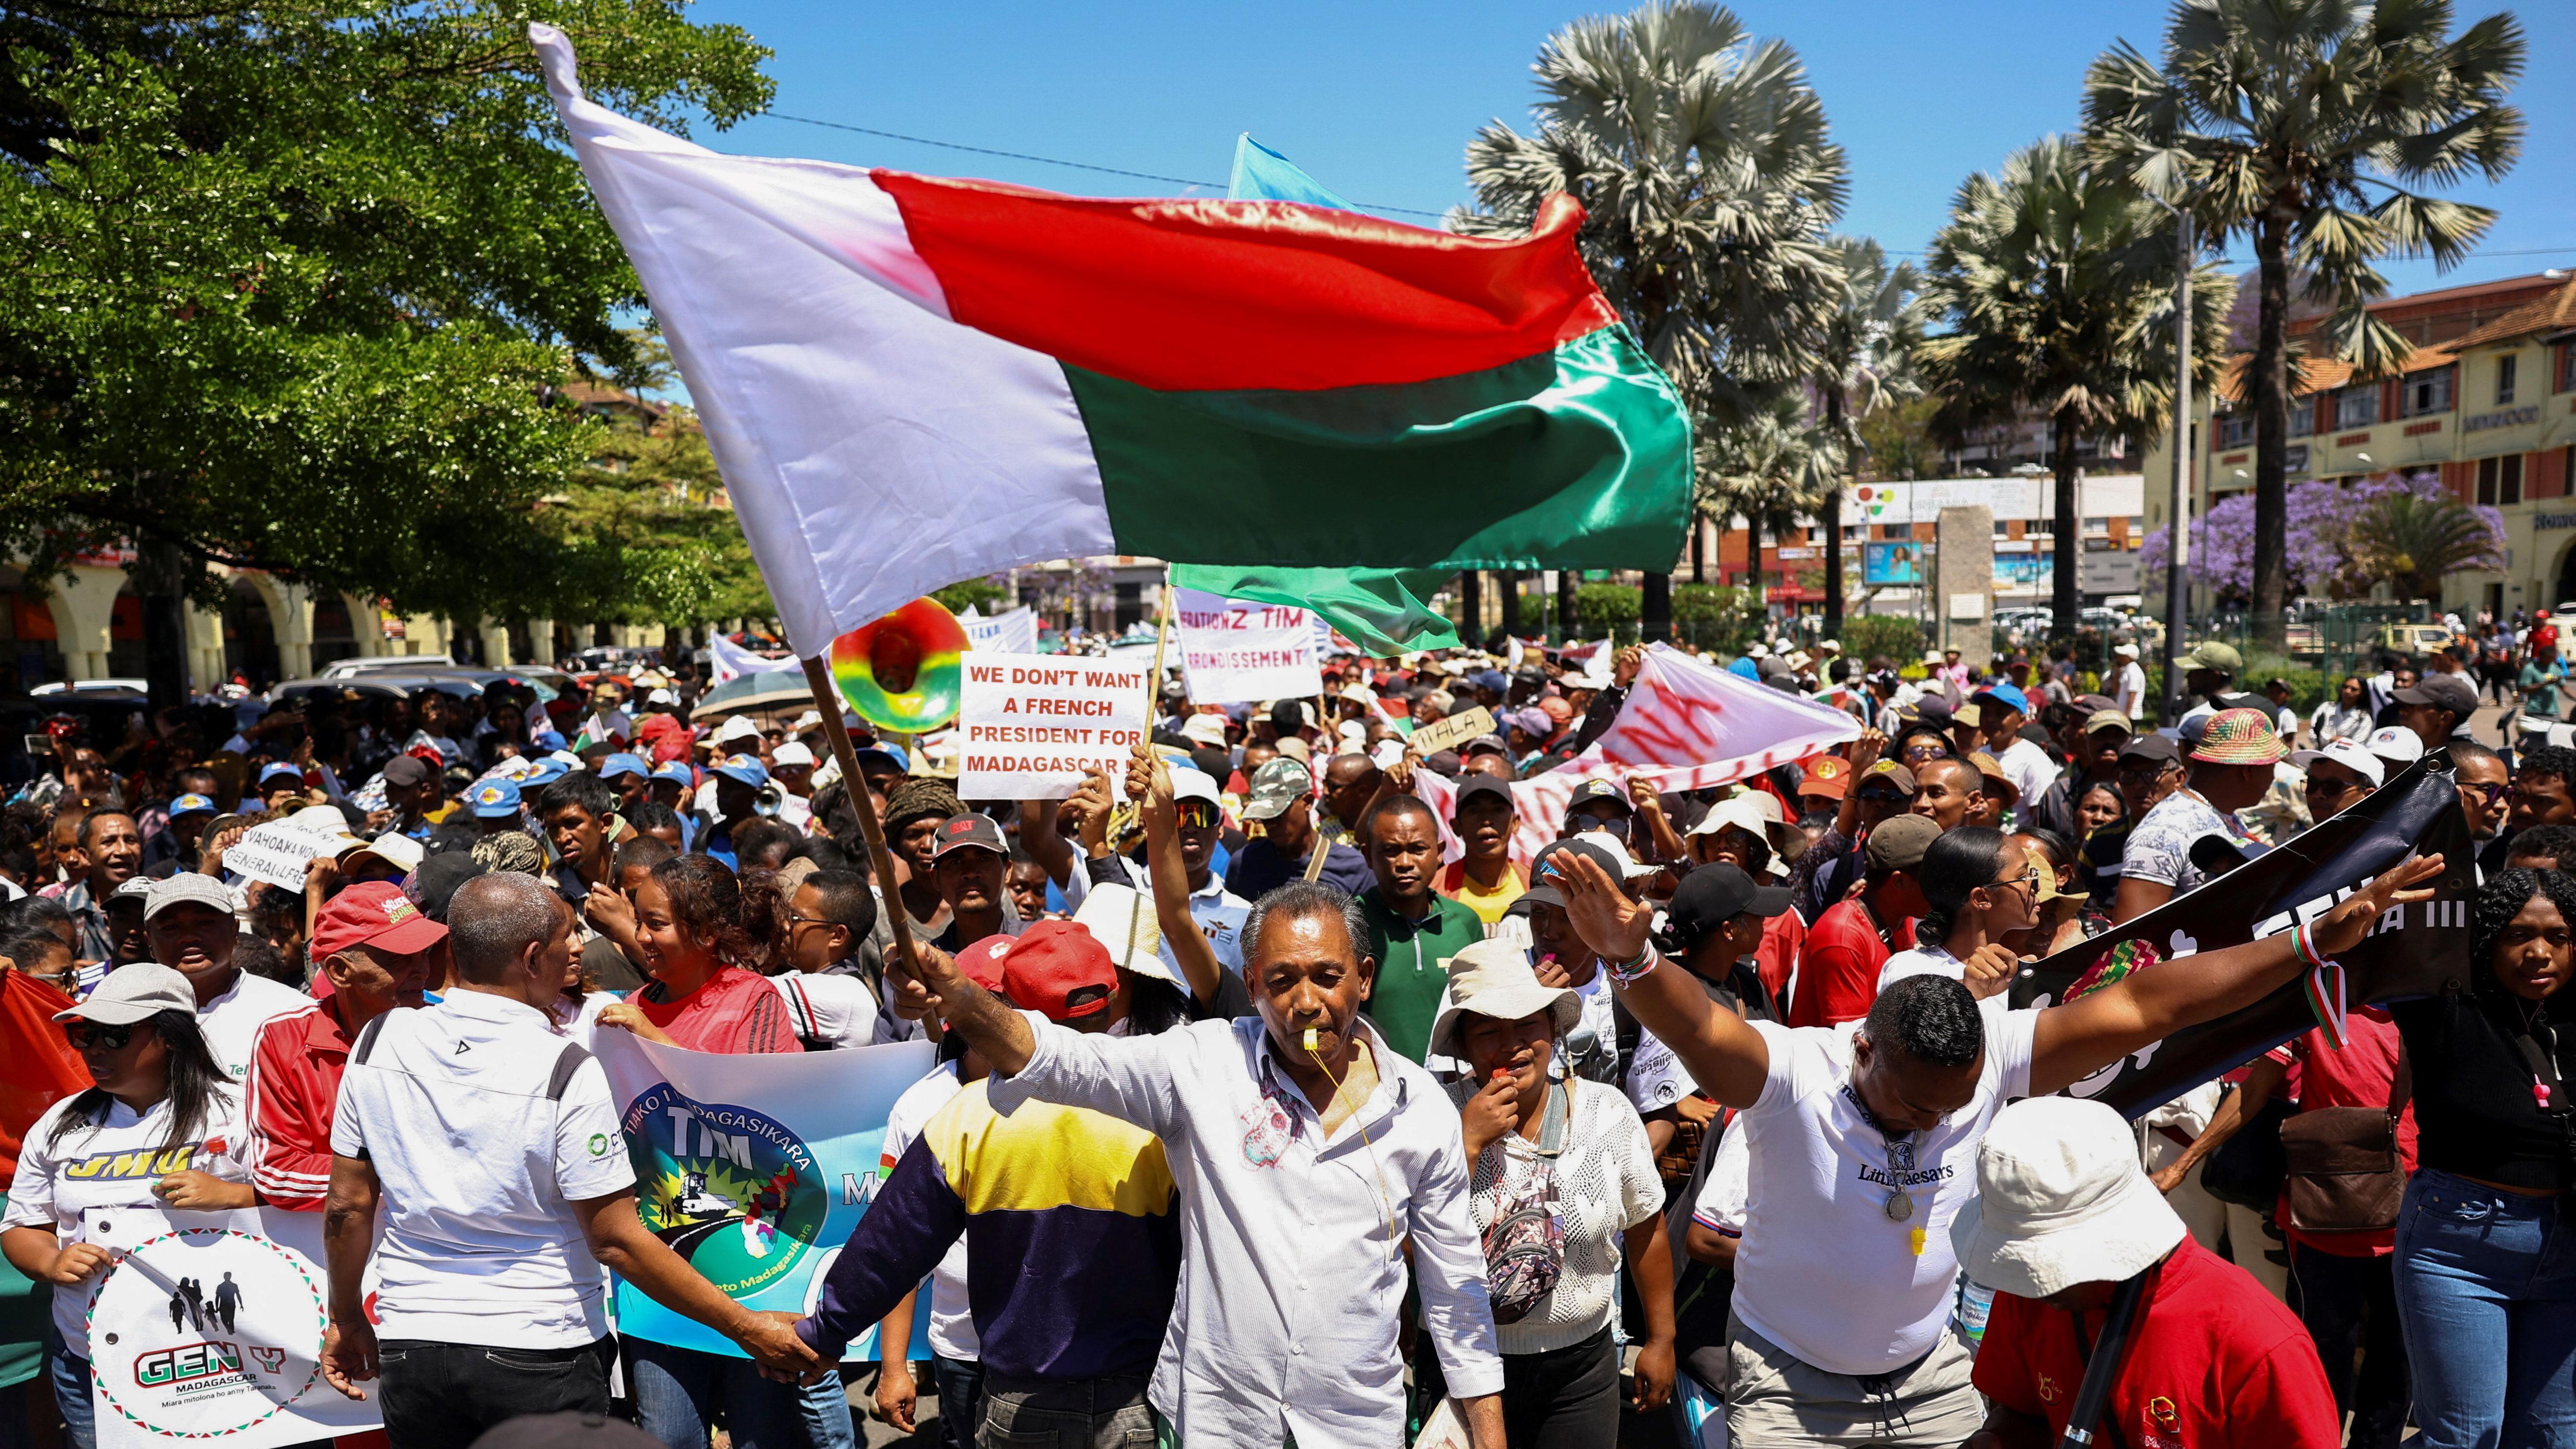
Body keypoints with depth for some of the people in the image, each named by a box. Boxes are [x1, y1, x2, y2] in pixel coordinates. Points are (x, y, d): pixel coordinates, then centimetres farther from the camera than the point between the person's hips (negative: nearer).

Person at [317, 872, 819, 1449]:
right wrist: (744, 1327, -11)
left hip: (411, 1350, 4)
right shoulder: (565, 1071, -18)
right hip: (539, 1357, -4)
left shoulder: (378, 1041, -4)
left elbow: (348, 1207, 4)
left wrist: (347, 1318, 21)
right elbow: (615, 1239, -17)